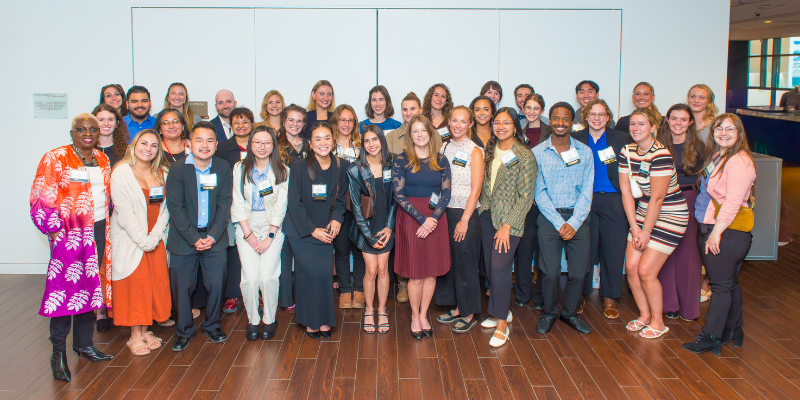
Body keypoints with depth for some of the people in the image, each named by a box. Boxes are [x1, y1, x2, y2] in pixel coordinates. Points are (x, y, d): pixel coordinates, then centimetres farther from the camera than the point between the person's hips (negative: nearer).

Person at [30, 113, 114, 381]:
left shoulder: (103, 160, 12)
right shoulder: (55, 159, -7)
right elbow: (41, 198, -9)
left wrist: (107, 226, 13)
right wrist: (54, 229, -13)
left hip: (98, 229, 6)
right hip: (69, 232, -6)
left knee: (89, 286, 12)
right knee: (64, 286, -7)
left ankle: (83, 343, 25)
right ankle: (58, 352, 3)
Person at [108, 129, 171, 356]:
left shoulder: (162, 173, 6)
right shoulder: (121, 173, -8)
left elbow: (165, 207, 3)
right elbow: (124, 213, -13)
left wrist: (155, 236, -9)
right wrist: (143, 241, -15)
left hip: (156, 239, 4)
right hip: (130, 239, -4)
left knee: (156, 283, 4)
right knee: (135, 284, -1)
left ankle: (146, 330, 17)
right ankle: (135, 335, 9)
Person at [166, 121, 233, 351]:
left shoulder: (223, 168, 2)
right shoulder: (177, 169, -5)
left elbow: (224, 204, -1)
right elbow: (175, 207, -9)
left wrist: (213, 236, -11)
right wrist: (193, 238, -15)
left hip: (215, 238, 2)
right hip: (184, 238, -1)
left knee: (216, 284, 3)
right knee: (182, 287, 3)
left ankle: (212, 325, 26)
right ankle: (184, 330, 23)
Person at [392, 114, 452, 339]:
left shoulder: (441, 161, 6)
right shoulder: (401, 160, -1)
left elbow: (446, 194, 2)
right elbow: (398, 195, -8)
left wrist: (433, 219, -13)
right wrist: (422, 219, -15)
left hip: (436, 220, 3)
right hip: (410, 219, -2)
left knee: (432, 273, 7)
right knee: (416, 275, 1)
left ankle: (423, 315, 22)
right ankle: (414, 317, 18)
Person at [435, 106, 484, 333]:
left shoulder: (474, 152, -7)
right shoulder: (444, 149, 9)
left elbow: (475, 189, -10)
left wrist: (464, 220, -15)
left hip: (465, 214, -5)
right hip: (445, 212, 6)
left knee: (465, 263, 0)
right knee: (448, 261, 10)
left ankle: (469, 314, 12)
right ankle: (457, 309, 23)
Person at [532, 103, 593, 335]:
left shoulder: (584, 152, 6)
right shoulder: (537, 153, 2)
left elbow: (586, 191, 2)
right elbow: (539, 192, -2)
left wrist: (574, 223, -9)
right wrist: (559, 222, -10)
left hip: (578, 218, 2)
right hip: (549, 218, -2)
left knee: (578, 271, 2)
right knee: (550, 271, -5)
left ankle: (570, 313, 24)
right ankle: (548, 313, 18)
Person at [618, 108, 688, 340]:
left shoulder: (661, 155, -21)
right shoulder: (627, 152, 0)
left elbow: (657, 198, -20)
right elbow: (626, 191, 1)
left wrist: (645, 232, -15)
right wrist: (634, 226, -3)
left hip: (669, 217, -7)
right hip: (642, 214, 7)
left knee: (646, 270, -8)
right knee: (631, 266, 2)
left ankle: (658, 321, 13)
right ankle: (644, 315, 22)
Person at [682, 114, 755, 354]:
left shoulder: (739, 161, -16)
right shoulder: (717, 157, 15)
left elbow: (733, 201, -23)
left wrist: (717, 232, -25)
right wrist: (708, 231, 16)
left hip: (729, 232, -9)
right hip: (713, 229, 9)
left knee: (722, 285, -2)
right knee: (729, 283, 17)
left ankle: (710, 336, 4)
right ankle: (733, 331, 28)